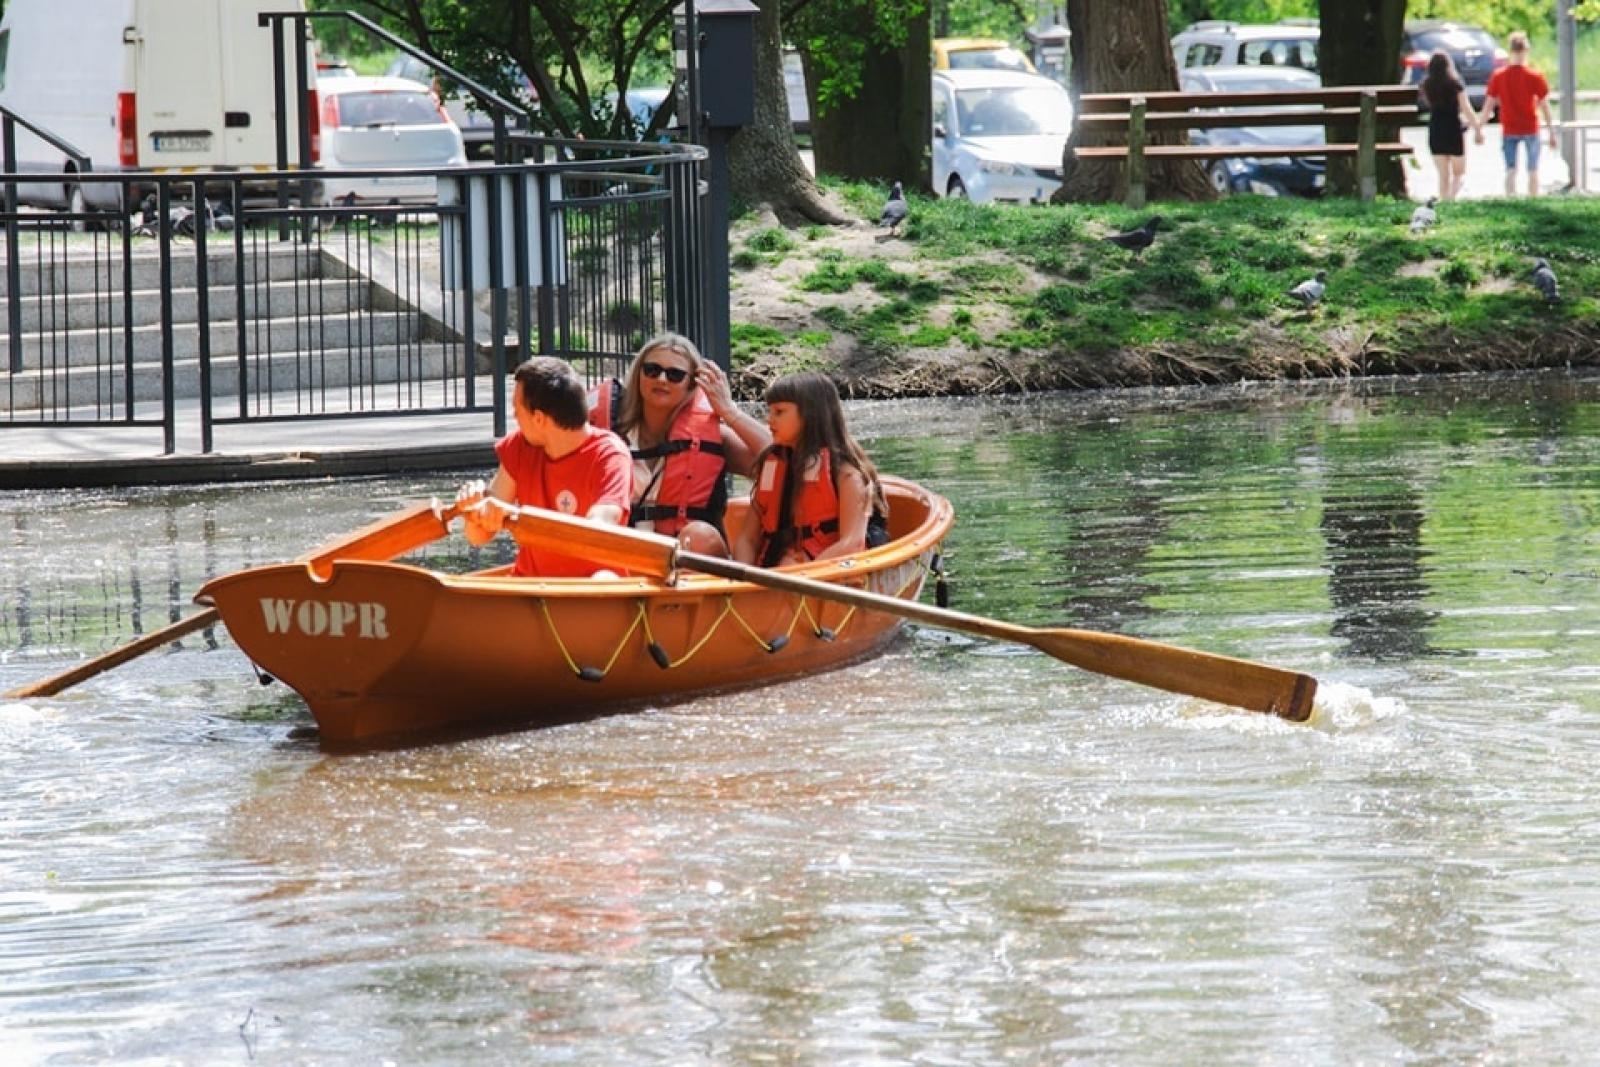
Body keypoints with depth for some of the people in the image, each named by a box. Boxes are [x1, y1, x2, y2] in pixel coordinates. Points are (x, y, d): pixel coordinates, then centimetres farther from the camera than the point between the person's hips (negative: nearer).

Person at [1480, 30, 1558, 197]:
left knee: (1510, 170, 6)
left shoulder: (1498, 76, -5)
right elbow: (1545, 106, -7)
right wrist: (1552, 132, 0)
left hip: (1508, 130, 1)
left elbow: (1489, 105, -2)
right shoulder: (1535, 77, -10)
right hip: (1530, 129, -1)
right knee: (1533, 170, 9)